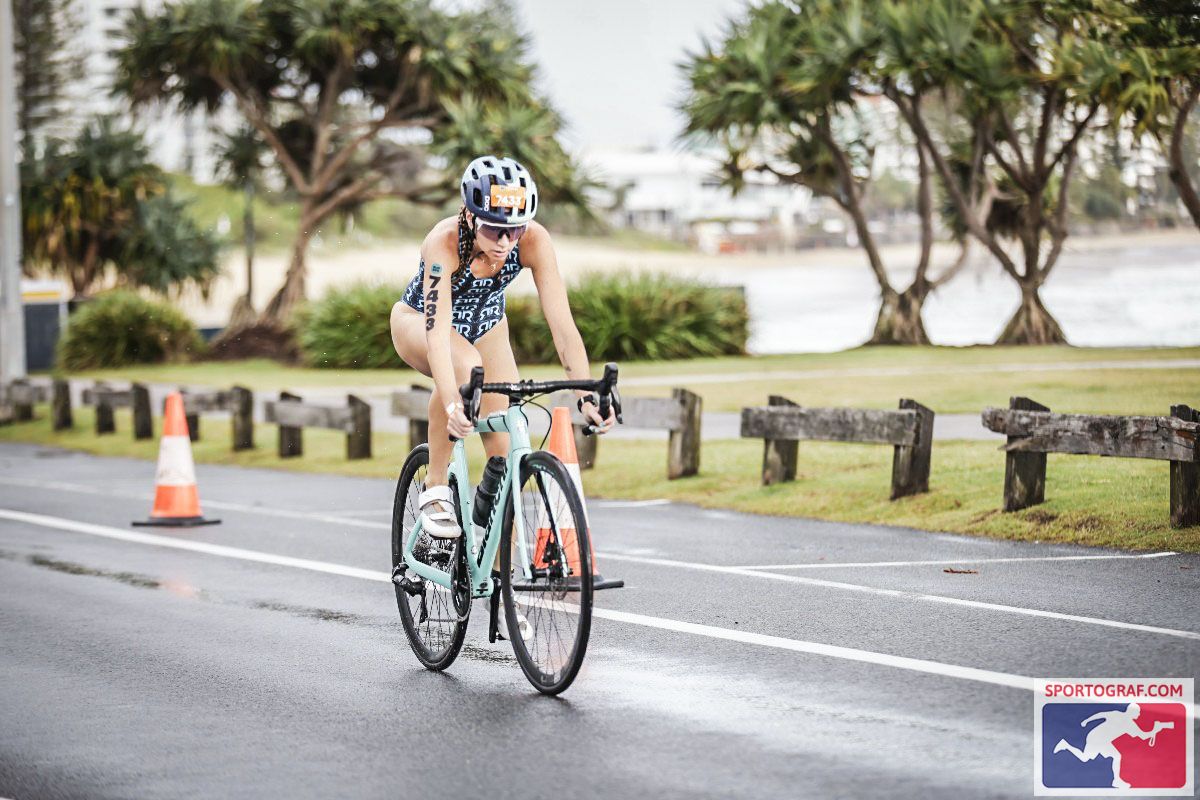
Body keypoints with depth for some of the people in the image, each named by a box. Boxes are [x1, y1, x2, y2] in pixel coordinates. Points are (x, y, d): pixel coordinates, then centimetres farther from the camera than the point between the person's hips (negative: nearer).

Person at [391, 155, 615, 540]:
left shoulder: (533, 241, -30)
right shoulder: (445, 242, -38)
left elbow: (562, 323, -31)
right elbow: (438, 334, -46)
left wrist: (587, 396, -42)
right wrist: (452, 405, -60)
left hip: (484, 326, 3)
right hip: (419, 322, -3)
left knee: (506, 453, -11)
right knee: (466, 365, -38)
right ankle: (435, 490, -22)